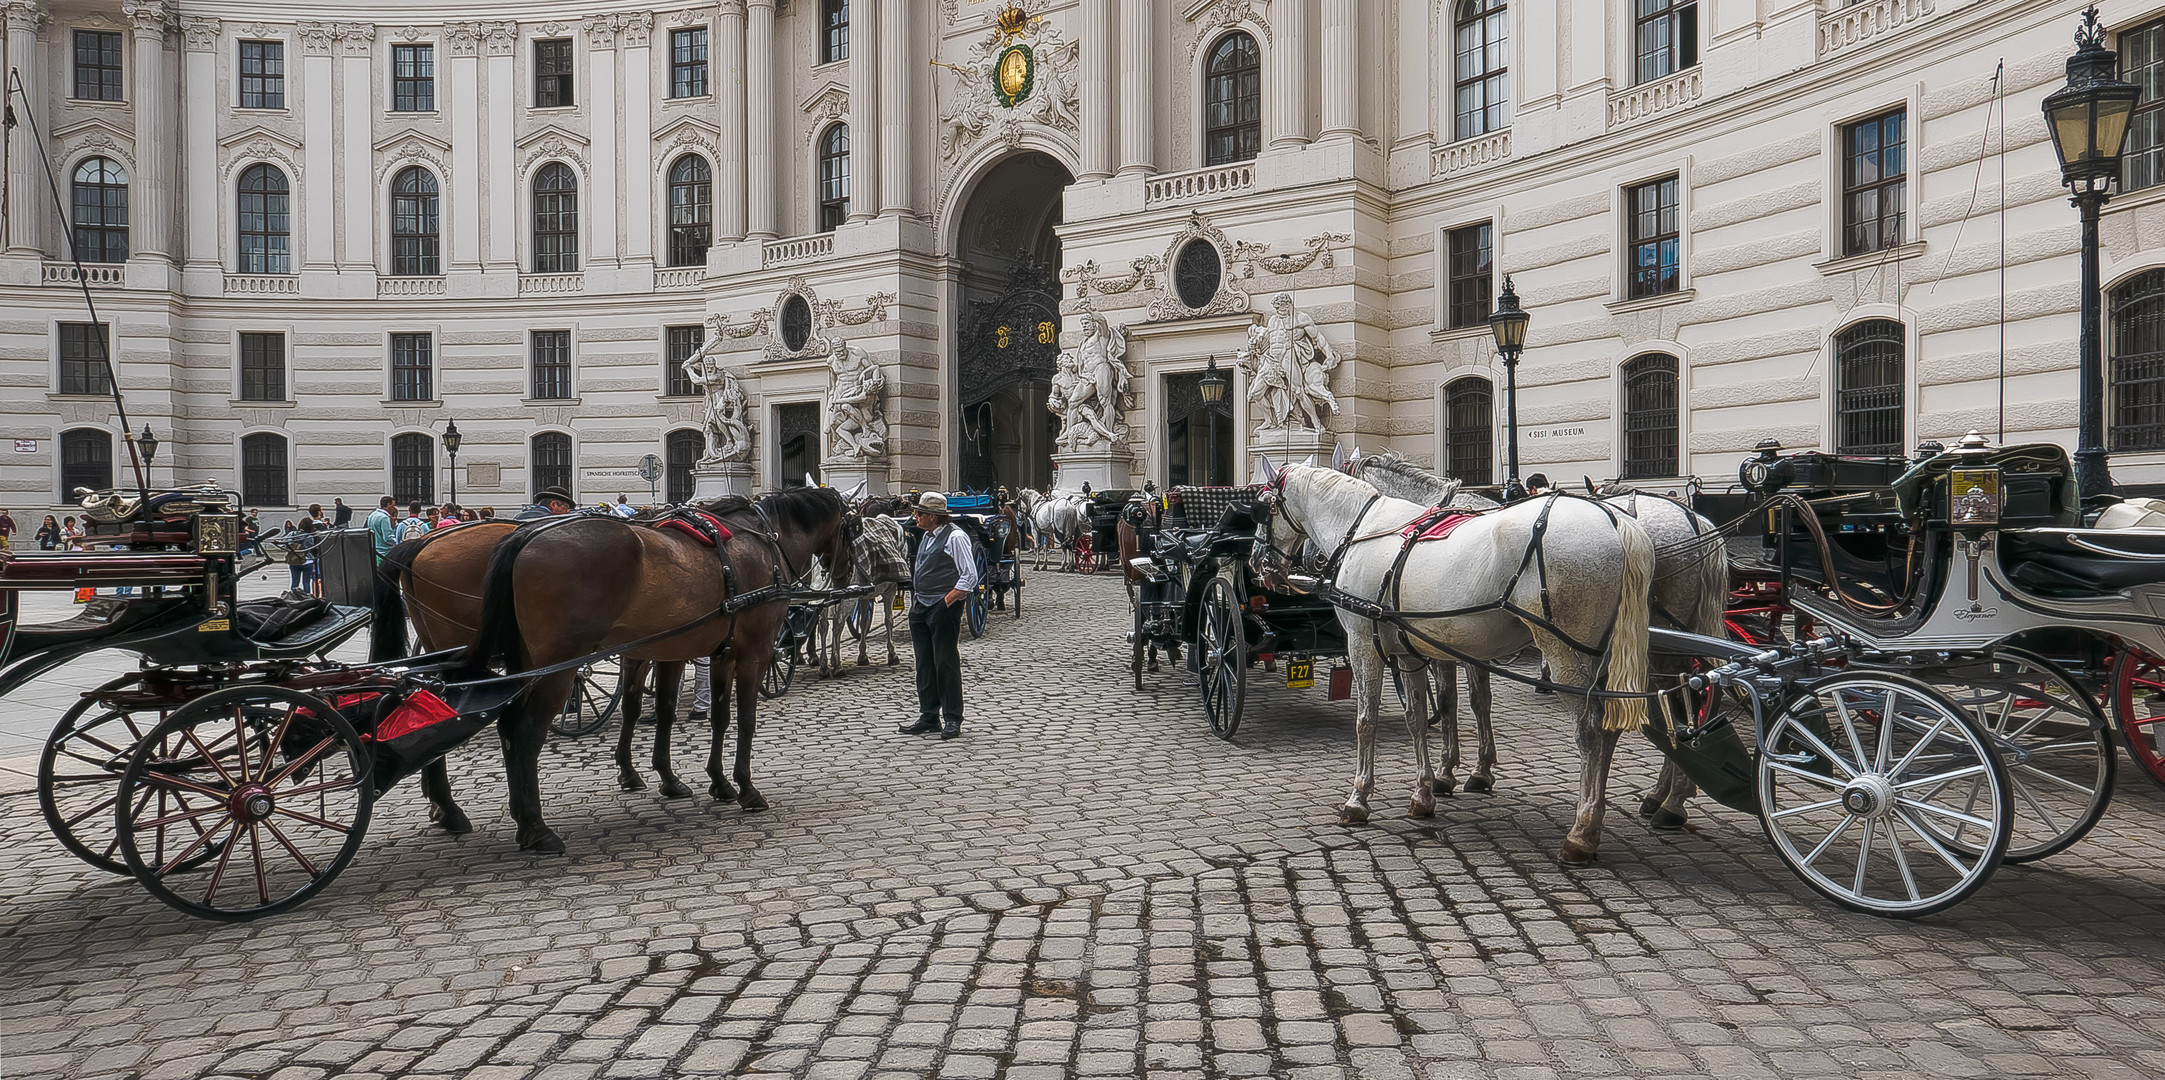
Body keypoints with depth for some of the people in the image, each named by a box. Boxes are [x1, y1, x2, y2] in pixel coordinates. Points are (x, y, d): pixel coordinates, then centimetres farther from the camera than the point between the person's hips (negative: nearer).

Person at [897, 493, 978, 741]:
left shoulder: (955, 537, -10)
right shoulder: (927, 537, 16)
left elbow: (970, 576, -13)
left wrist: (947, 601, -18)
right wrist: (915, 601, 13)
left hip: (944, 609, -9)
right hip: (920, 608, 9)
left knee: (946, 663, -3)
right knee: (925, 664, 11)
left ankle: (952, 720, 7)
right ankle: (929, 718, 20)